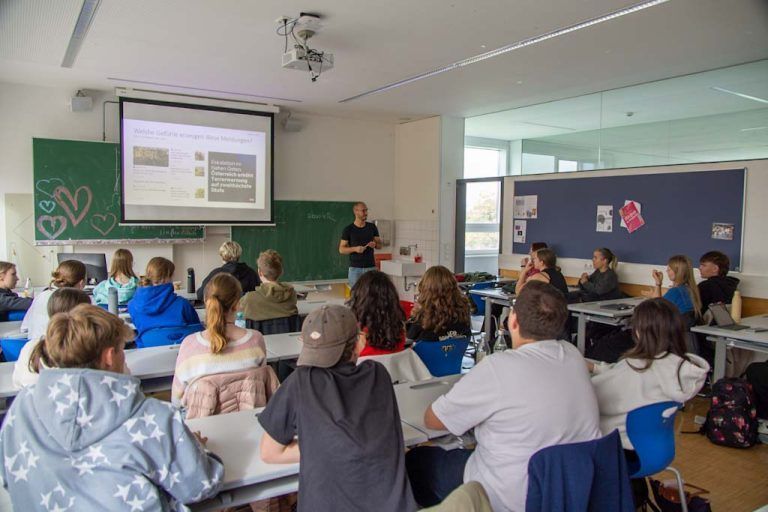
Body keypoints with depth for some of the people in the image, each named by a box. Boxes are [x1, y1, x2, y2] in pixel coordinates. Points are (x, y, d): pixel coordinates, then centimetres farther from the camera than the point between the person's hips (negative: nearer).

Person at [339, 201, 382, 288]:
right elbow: (341, 249, -1)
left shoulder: (372, 227, 7)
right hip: (355, 268, -2)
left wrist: (375, 244, -11)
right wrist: (355, 249, -17)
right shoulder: (348, 230, -1)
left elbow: (380, 245, 12)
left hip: (371, 267, 2)